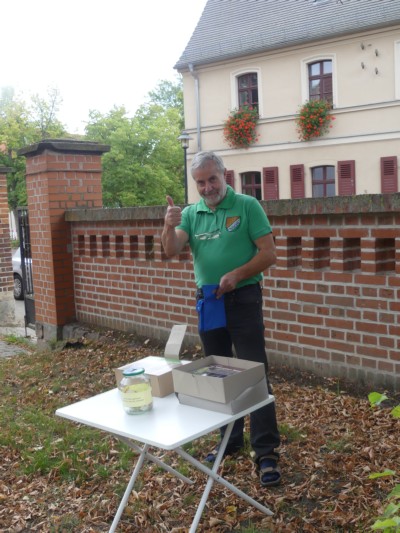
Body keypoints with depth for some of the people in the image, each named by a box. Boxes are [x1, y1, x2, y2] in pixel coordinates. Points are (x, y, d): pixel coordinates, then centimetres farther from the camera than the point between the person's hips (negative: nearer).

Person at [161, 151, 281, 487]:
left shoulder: (247, 206, -6)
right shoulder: (191, 214, 6)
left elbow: (269, 254, -9)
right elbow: (172, 252, -6)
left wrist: (237, 274, -22)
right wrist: (169, 227, -26)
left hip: (243, 299, -5)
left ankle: (267, 452, 2)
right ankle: (230, 440, 28)